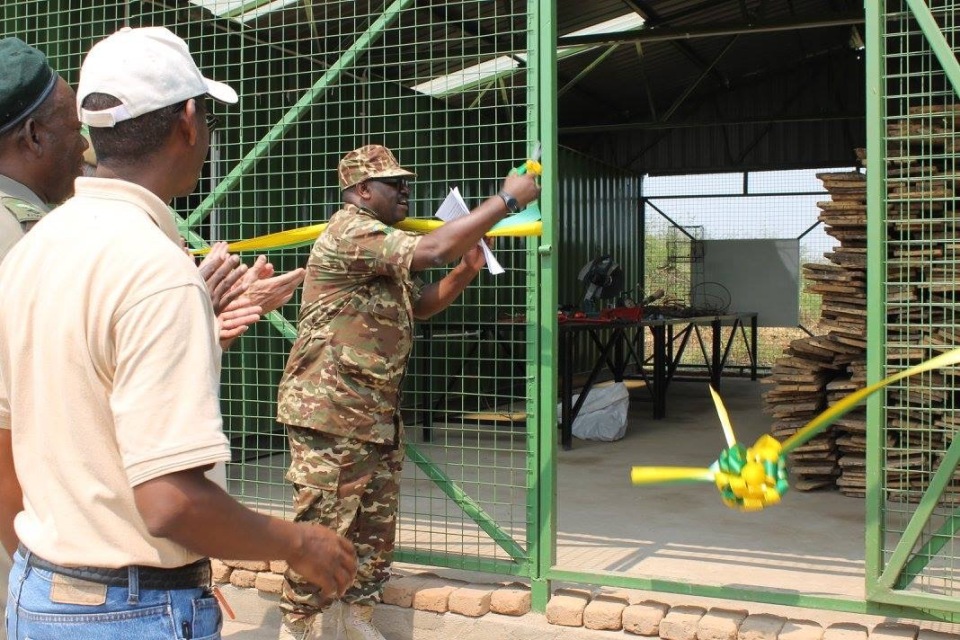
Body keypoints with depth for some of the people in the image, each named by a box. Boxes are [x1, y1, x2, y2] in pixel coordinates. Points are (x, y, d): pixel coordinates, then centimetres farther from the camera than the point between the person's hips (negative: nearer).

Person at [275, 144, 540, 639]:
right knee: (324, 526, -2)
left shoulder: (378, 243, 19)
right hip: (330, 411, -10)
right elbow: (432, 250, -29)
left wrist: (466, 270, 4)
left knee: (376, 524, 14)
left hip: (376, 412, 10)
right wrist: (507, 199, -22)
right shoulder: (351, 233, -16)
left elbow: (420, 305, 22)